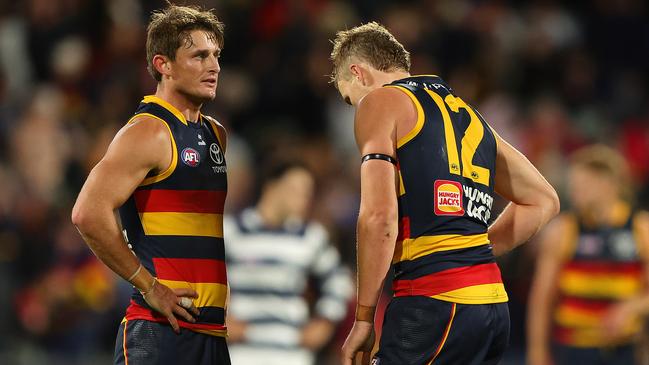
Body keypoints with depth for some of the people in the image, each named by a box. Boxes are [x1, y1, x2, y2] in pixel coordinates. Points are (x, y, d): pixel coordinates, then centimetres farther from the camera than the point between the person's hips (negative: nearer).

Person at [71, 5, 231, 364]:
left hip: (217, 331, 8)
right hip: (162, 331, -8)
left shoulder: (216, 135, 18)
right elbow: (89, 214, -20)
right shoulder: (149, 132, -8)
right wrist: (150, 287, -15)